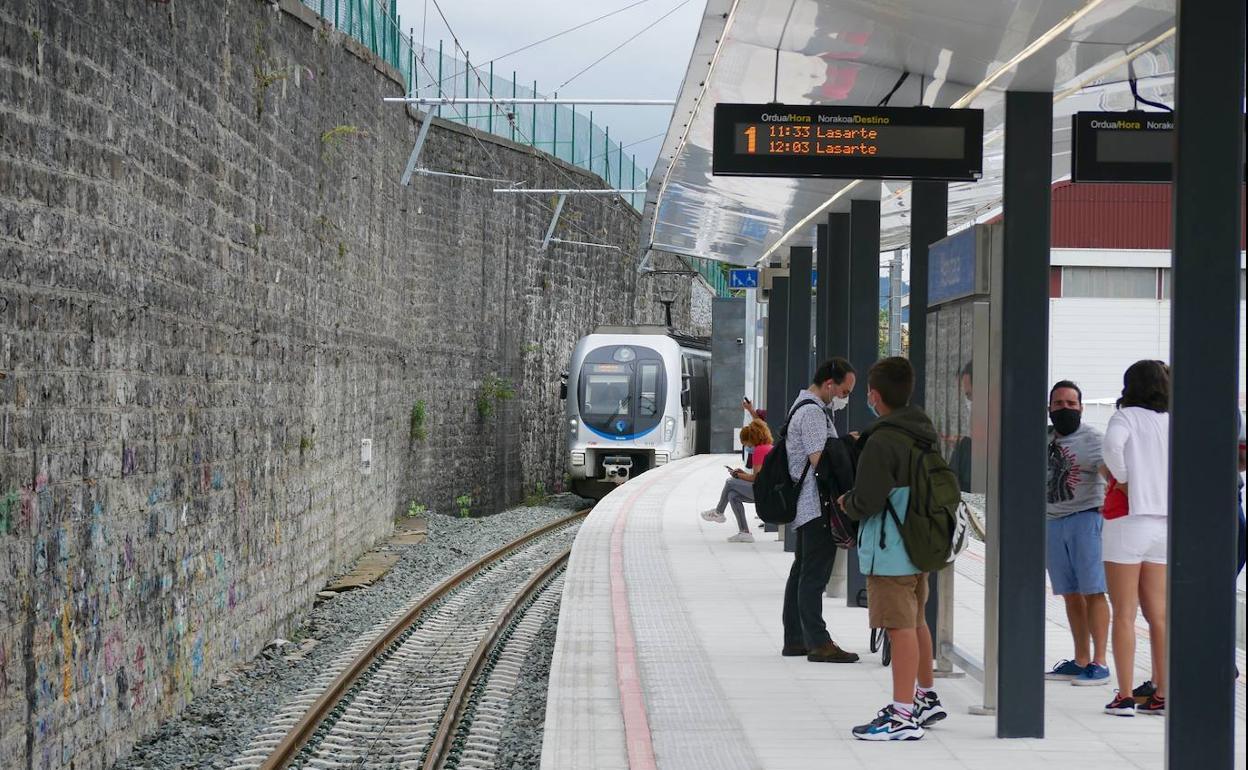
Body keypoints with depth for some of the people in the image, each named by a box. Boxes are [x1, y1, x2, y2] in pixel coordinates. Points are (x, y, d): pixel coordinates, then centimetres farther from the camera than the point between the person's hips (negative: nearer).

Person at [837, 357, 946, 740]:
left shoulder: (882, 442, -20)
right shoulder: (925, 433, 8)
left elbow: (866, 502, -22)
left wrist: (846, 502, 0)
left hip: (889, 551, -9)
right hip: (921, 546, 9)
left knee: (900, 627, -6)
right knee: (916, 621, 22)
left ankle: (903, 717, -4)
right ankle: (927, 698, 36)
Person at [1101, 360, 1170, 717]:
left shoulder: (1127, 416, -6)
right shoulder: (1173, 422, 8)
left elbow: (1112, 444, -26)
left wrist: (1123, 479, -12)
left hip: (1129, 522, -5)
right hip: (1166, 524, 5)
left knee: (1124, 615, -1)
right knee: (1158, 614, 11)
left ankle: (1125, 697, -2)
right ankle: (1161, 694, 11)